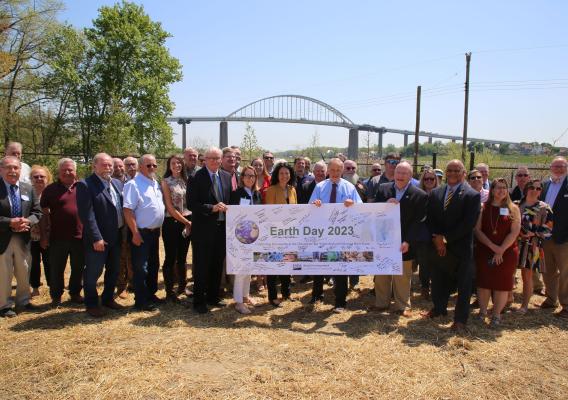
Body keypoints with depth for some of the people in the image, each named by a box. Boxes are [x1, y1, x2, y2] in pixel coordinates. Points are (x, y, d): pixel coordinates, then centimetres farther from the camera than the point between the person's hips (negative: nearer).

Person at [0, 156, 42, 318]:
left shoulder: (29, 189, 5)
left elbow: (37, 212, 5)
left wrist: (27, 221, -14)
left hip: (23, 237, 4)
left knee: (24, 272, 15)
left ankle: (23, 300, 32)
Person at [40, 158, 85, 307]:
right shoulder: (51, 189, 1)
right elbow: (44, 212, 2)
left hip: (80, 236, 1)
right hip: (58, 237, -1)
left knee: (78, 268, 11)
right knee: (57, 269, 8)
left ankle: (75, 293, 27)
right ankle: (56, 296, 23)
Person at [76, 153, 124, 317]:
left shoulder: (117, 183, 9)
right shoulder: (85, 185, -13)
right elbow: (87, 214, -18)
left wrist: (124, 231, 5)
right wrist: (96, 238, -21)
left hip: (116, 236, 7)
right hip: (98, 239, -7)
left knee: (114, 270, 17)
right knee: (93, 272, 6)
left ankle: (108, 298, 34)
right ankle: (91, 304, 22)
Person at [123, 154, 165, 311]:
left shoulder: (156, 184, 11)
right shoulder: (133, 185, -14)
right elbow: (128, 210, -19)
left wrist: (158, 228, 14)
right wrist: (135, 233, -21)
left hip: (154, 232, 8)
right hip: (141, 233, -8)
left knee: (153, 266, 18)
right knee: (141, 268, 1)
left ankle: (151, 294, 32)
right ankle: (141, 301, 12)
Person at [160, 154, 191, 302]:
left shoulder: (185, 180, 10)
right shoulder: (166, 182, -4)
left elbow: (190, 201, 12)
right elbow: (170, 207, -10)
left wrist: (190, 221, -2)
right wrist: (186, 222, -11)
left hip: (187, 222, 5)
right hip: (172, 223, -5)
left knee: (182, 257, 13)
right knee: (171, 258, 2)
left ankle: (182, 287, 25)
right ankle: (169, 291, 12)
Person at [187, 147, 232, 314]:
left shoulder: (227, 176, 8)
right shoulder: (196, 177, -10)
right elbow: (191, 204, -14)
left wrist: (227, 209, 0)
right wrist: (212, 208, -23)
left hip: (222, 227, 6)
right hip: (203, 229, -6)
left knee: (218, 264, 16)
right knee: (201, 265, 4)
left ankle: (213, 297, 31)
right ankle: (199, 301, 16)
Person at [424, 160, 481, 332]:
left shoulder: (472, 195, -9)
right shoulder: (435, 193, 7)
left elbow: (468, 224, -15)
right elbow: (430, 219, 4)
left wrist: (446, 238, -15)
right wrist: (436, 237, -11)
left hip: (461, 247, -4)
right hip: (439, 246, 4)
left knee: (463, 284, 6)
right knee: (438, 280, 16)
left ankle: (460, 319, 19)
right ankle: (439, 308, 37)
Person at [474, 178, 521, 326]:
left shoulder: (513, 209, 1)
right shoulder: (483, 208, 2)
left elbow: (514, 232, -6)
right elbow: (477, 230, -4)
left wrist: (501, 250, -14)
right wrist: (493, 246, -15)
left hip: (507, 252, 0)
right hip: (484, 251, 0)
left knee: (502, 283, 3)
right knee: (483, 282, 3)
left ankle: (496, 314, 17)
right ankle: (482, 311, 19)